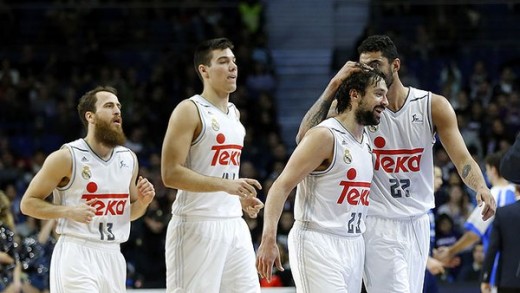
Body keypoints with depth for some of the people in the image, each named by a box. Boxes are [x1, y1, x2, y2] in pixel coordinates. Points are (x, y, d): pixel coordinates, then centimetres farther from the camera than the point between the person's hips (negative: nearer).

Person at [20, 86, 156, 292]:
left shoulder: (129, 159, 11)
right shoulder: (67, 157, -8)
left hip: (112, 257, 7)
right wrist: (69, 211, -20)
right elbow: (28, 203, -5)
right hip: (76, 255, -7)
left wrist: (142, 202, 0)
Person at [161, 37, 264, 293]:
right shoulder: (190, 111, -9)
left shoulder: (234, 113, 17)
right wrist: (226, 185, -24)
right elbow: (170, 174, -17)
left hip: (233, 222, 8)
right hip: (197, 224, -8)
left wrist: (242, 198, 11)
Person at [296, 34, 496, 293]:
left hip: (417, 223, 4)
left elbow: (462, 159, -6)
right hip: (379, 224, -4)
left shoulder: (433, 106, -2)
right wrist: (334, 85, -20)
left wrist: (481, 187, -27)